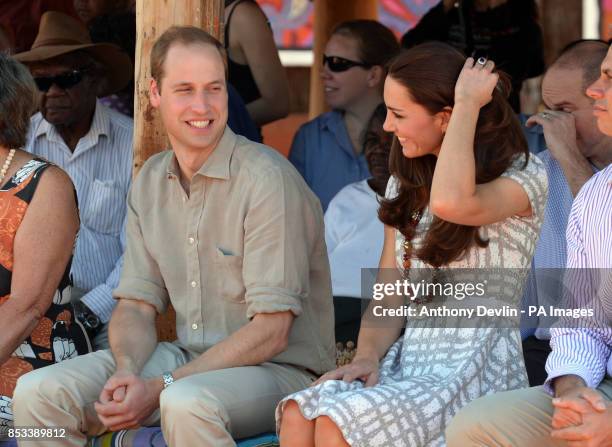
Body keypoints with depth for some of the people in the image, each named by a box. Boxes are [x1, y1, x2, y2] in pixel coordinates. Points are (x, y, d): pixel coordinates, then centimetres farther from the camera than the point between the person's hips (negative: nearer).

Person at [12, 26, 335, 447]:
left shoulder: (268, 179, -14)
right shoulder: (151, 181, 9)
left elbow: (270, 332, -17)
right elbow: (137, 304, 9)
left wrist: (158, 389, -20)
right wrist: (126, 373, -14)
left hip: (279, 367, -6)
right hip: (188, 357, 6)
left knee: (187, 404, -39)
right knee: (37, 393, -12)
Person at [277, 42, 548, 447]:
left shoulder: (523, 177, -4)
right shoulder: (406, 184, 18)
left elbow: (451, 202, -29)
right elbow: (388, 299, 15)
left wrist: (467, 104, -15)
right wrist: (368, 357, -6)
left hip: (476, 368, -6)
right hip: (408, 358, 6)